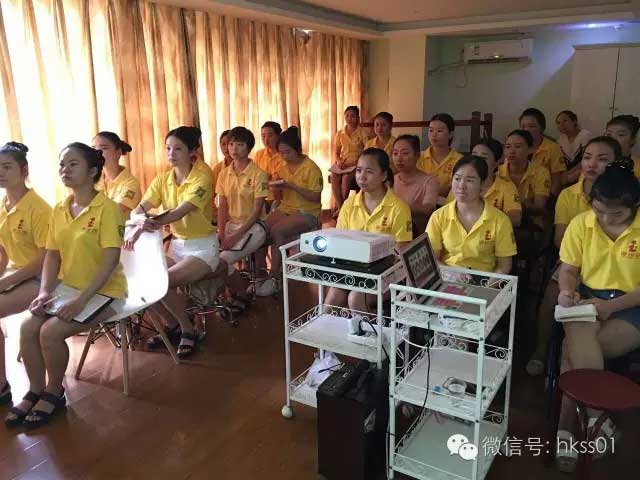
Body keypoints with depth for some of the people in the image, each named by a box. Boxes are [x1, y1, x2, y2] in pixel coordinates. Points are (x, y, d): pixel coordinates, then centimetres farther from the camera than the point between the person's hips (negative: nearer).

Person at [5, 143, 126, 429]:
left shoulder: (107, 208, -15)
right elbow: (52, 256, 8)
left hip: (103, 291, -6)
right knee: (28, 327, -12)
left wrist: (82, 300, -24)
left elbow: (111, 259, -21)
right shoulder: (59, 210, 7)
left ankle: (54, 393, 4)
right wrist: (45, 292, -8)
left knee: (50, 331, -21)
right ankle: (36, 391, 9)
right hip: (68, 287, 6)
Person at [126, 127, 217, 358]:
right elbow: (136, 212, -8)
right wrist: (142, 220, -33)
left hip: (202, 248, -6)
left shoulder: (201, 179, -15)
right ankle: (172, 324, 11)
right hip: (176, 245, 6)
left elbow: (179, 213, -29)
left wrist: (145, 226, -43)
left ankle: (187, 329, 0)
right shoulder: (162, 179, 2)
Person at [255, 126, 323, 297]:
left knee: (276, 231, -29)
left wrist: (293, 186, -22)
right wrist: (276, 186, -6)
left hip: (306, 212, -6)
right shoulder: (283, 167, 11)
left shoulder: (311, 168, -8)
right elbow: (279, 197, 16)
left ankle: (274, 278, -15)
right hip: (285, 209, 6)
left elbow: (315, 197, -14)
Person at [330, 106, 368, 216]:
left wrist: (352, 163, -16)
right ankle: (340, 206, -24)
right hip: (342, 163, 4)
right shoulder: (340, 134, 13)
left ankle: (338, 206, -19)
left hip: (356, 163, -3)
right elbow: (336, 153, 15)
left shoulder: (362, 133, 1)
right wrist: (339, 161, -9)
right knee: (334, 177, -28)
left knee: (346, 177, -32)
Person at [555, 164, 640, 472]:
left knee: (572, 351, -26)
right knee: (578, 335, -33)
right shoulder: (581, 223, 0)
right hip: (588, 299, 2)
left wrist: (611, 306, -21)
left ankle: (565, 428, -14)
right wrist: (567, 291, -17)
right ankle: (596, 418, -23)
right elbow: (569, 269, 5)